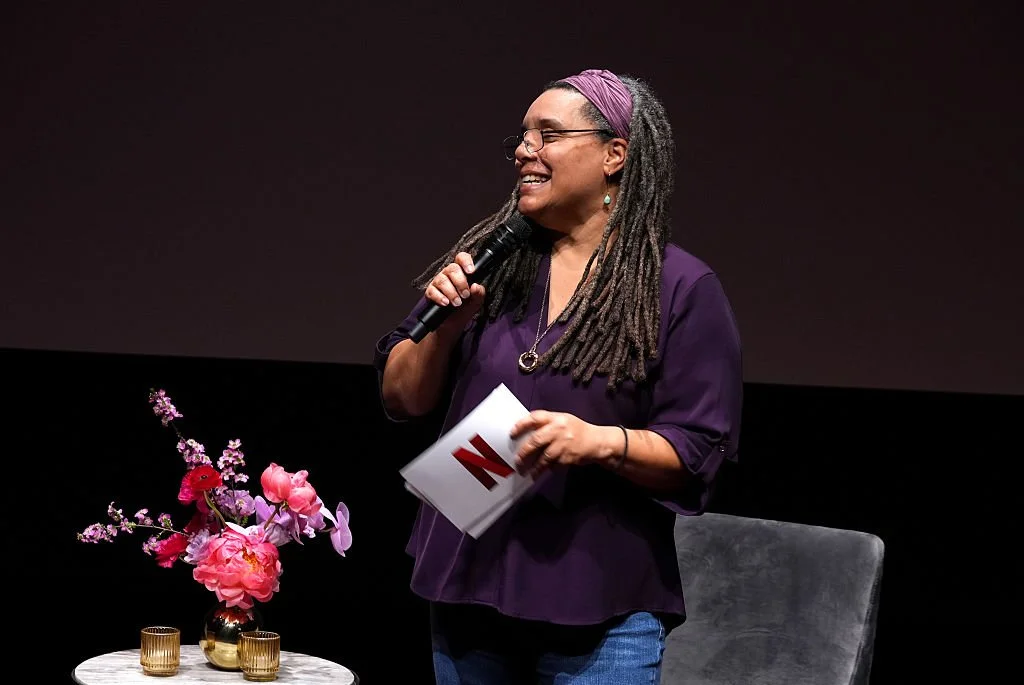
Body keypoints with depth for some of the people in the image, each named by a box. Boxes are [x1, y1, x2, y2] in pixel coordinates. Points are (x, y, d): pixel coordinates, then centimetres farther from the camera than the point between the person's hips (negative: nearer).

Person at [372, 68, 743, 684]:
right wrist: (444, 326, -8)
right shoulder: (487, 262, 8)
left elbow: (697, 456, -7)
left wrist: (603, 442, -25)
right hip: (468, 591, 4)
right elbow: (402, 398, 10)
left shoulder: (683, 289, -4)